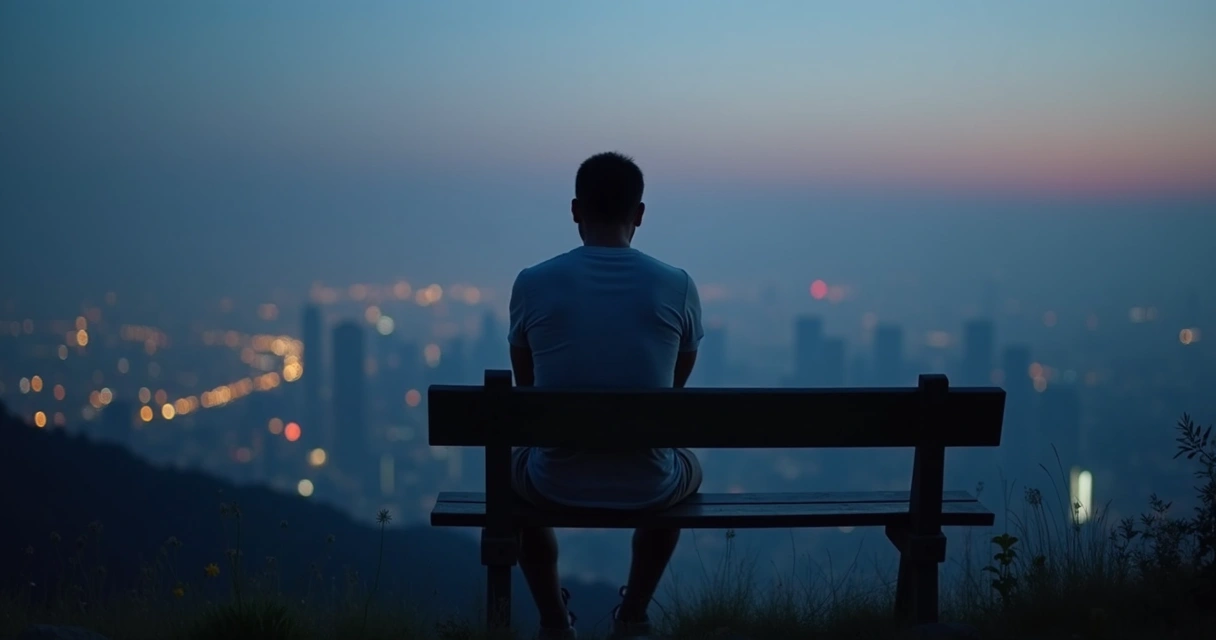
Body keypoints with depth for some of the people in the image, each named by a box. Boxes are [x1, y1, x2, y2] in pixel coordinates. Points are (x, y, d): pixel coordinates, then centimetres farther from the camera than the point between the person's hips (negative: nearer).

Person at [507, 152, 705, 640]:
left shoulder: (532, 283, -6)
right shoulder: (677, 287, -5)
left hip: (558, 484, 0)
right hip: (648, 487, 0)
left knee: (516, 465, 37)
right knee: (687, 468, 37)